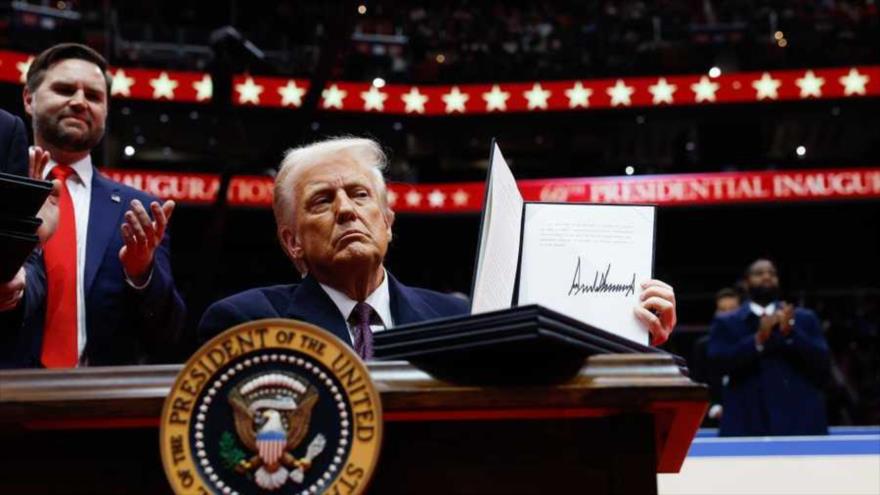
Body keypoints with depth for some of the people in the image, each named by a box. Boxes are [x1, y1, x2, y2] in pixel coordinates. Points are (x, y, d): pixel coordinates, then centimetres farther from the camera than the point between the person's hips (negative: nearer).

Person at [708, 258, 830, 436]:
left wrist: (790, 333, -11)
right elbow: (719, 362, -4)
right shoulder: (726, 323, 12)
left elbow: (823, 363, 4)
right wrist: (758, 340, -16)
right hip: (746, 426, -1)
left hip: (800, 425, 1)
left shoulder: (805, 319, 16)